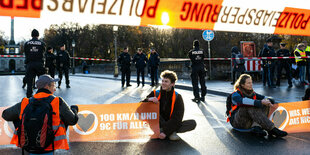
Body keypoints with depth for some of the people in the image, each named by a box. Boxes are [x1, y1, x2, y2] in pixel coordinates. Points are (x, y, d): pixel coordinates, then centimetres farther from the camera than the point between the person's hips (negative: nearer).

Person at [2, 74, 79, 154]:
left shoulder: (24, 103, -2)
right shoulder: (59, 102, -10)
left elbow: (5, 115, 12)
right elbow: (72, 121, -2)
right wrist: (74, 109, 19)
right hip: (52, 146, -2)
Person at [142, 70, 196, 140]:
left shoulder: (177, 97, -7)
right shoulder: (155, 94, -2)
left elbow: (177, 119, -15)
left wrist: (166, 132, -28)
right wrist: (148, 99, -32)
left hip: (172, 124, -1)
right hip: (158, 124, 1)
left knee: (193, 123, -23)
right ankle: (171, 132, -26)